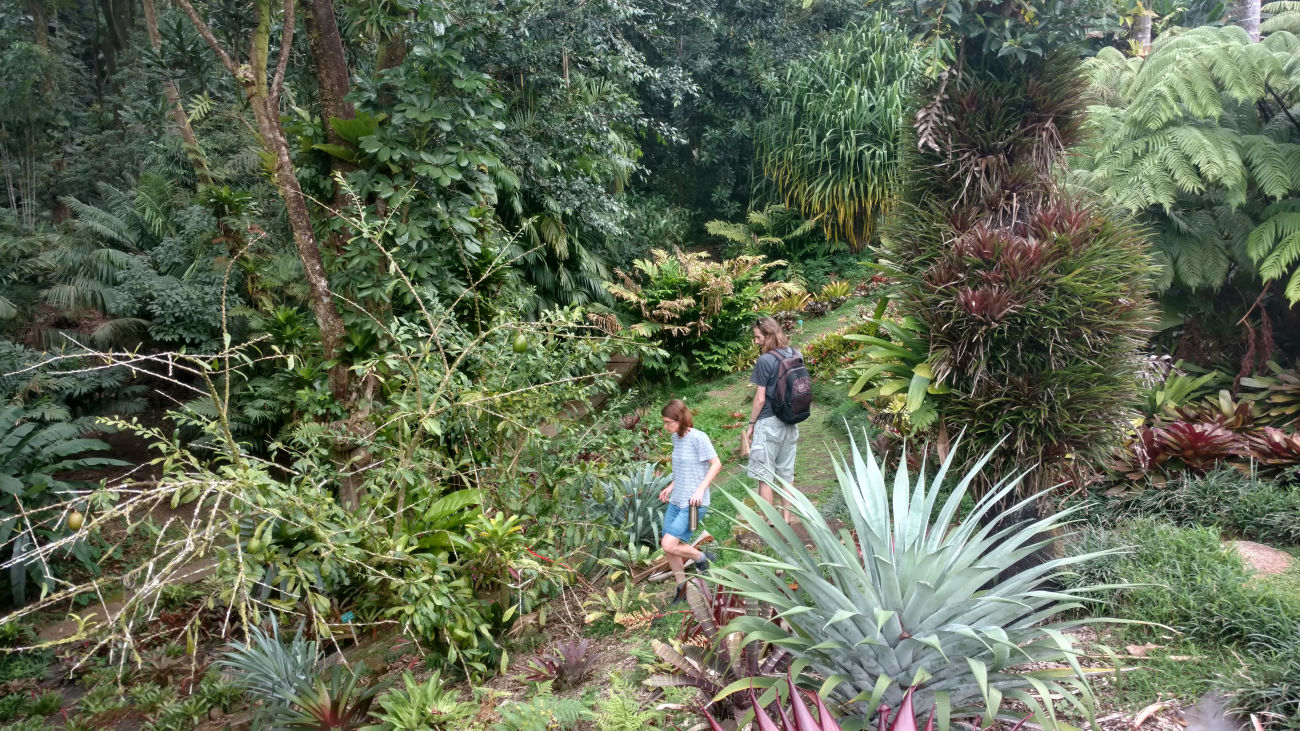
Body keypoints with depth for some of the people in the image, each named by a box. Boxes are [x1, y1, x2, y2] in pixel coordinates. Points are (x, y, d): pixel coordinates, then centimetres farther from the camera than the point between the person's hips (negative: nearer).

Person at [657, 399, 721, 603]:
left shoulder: (698, 437, -15)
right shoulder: (676, 438, 9)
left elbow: (716, 464, -15)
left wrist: (700, 490, -21)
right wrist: (671, 487, 12)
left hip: (693, 504, -8)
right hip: (675, 502, 8)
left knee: (669, 545, -15)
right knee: (668, 548, 8)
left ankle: (701, 558, 11)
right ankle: (682, 586, 27)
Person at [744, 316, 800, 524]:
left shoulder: (765, 361, -17)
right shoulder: (795, 355, 4)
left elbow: (760, 398, -14)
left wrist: (750, 424, -3)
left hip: (769, 422, -7)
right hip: (790, 422, 7)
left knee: (764, 476, 3)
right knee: (786, 474, 14)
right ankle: (786, 520, 21)